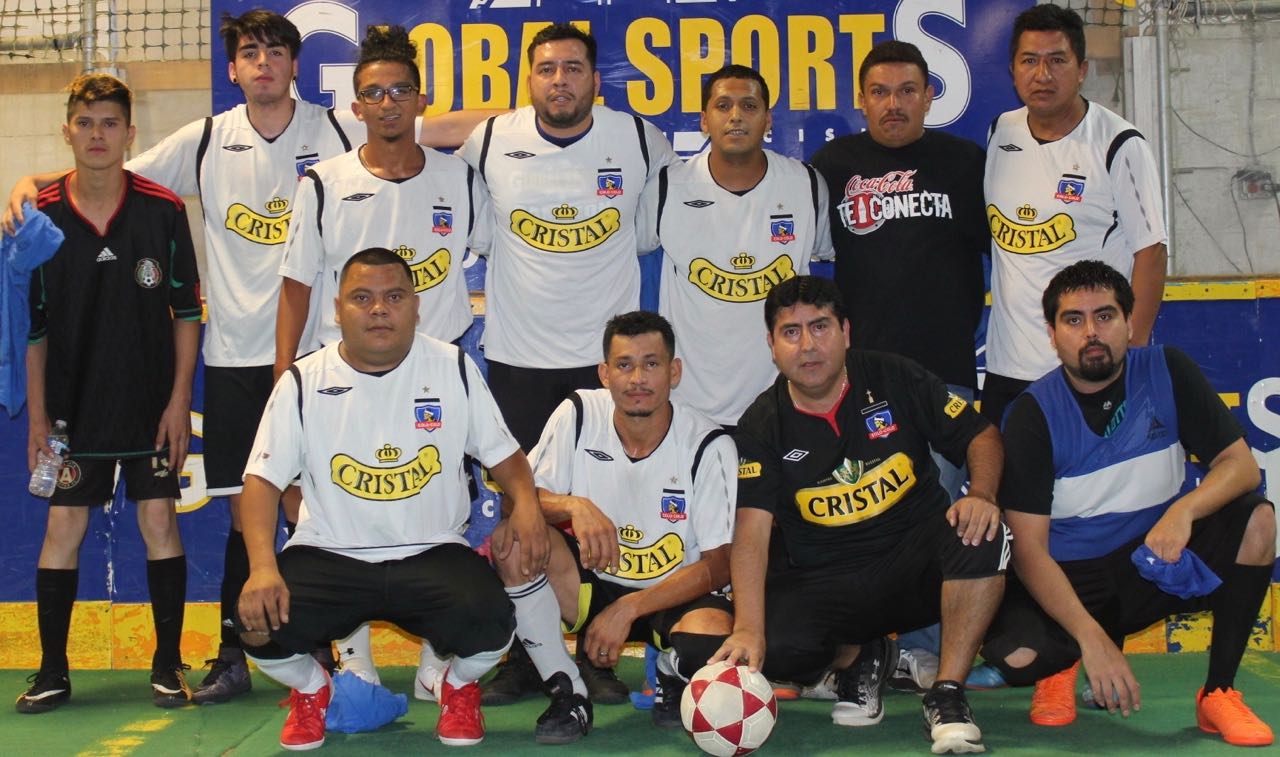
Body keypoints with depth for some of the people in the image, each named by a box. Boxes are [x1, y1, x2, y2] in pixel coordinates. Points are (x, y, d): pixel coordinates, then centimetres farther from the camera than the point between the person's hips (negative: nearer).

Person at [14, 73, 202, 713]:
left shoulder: (163, 210, -5)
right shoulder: (41, 216, -2)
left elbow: (186, 311, 0)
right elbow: (32, 325, 3)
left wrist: (179, 400, -5)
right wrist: (37, 415, 1)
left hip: (152, 405, -1)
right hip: (74, 407, 1)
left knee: (159, 522, 0)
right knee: (63, 527, 2)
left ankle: (167, 666, 12)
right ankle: (52, 671, 14)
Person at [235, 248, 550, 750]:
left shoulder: (454, 369, 2)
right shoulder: (304, 382, -1)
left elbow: (502, 455, 8)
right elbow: (263, 480, -5)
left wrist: (526, 503, -16)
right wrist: (262, 567, -23)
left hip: (433, 553, 0)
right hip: (328, 555, 1)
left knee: (489, 626, -29)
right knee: (261, 626, -26)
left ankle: (460, 686, 11)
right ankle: (310, 688, 13)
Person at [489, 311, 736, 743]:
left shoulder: (709, 445, -13)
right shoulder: (578, 415, -8)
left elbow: (717, 565, -11)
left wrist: (627, 610, -20)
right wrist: (574, 506, -32)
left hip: (675, 594, -2)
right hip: (591, 582, 2)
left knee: (710, 639, -36)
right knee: (511, 535, -25)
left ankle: (671, 682, 6)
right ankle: (567, 694, -12)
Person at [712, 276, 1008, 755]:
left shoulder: (895, 379, -1)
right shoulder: (762, 426, -4)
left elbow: (981, 436, 4)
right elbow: (751, 533, -15)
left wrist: (980, 494, -20)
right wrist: (749, 629, -30)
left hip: (916, 561, 0)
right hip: (825, 583, 0)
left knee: (982, 533, -31)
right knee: (771, 648, -29)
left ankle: (947, 694, -18)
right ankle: (862, 659, 6)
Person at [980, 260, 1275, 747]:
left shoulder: (1167, 373, -5)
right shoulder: (1033, 414, -12)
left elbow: (1241, 465, -7)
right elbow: (1029, 548, -15)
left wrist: (1184, 509, -30)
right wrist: (1091, 638, -28)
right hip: (1071, 578, -2)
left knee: (1256, 519, -23)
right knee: (1015, 655, -31)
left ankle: (1219, 692, -12)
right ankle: (1062, 666, 9)